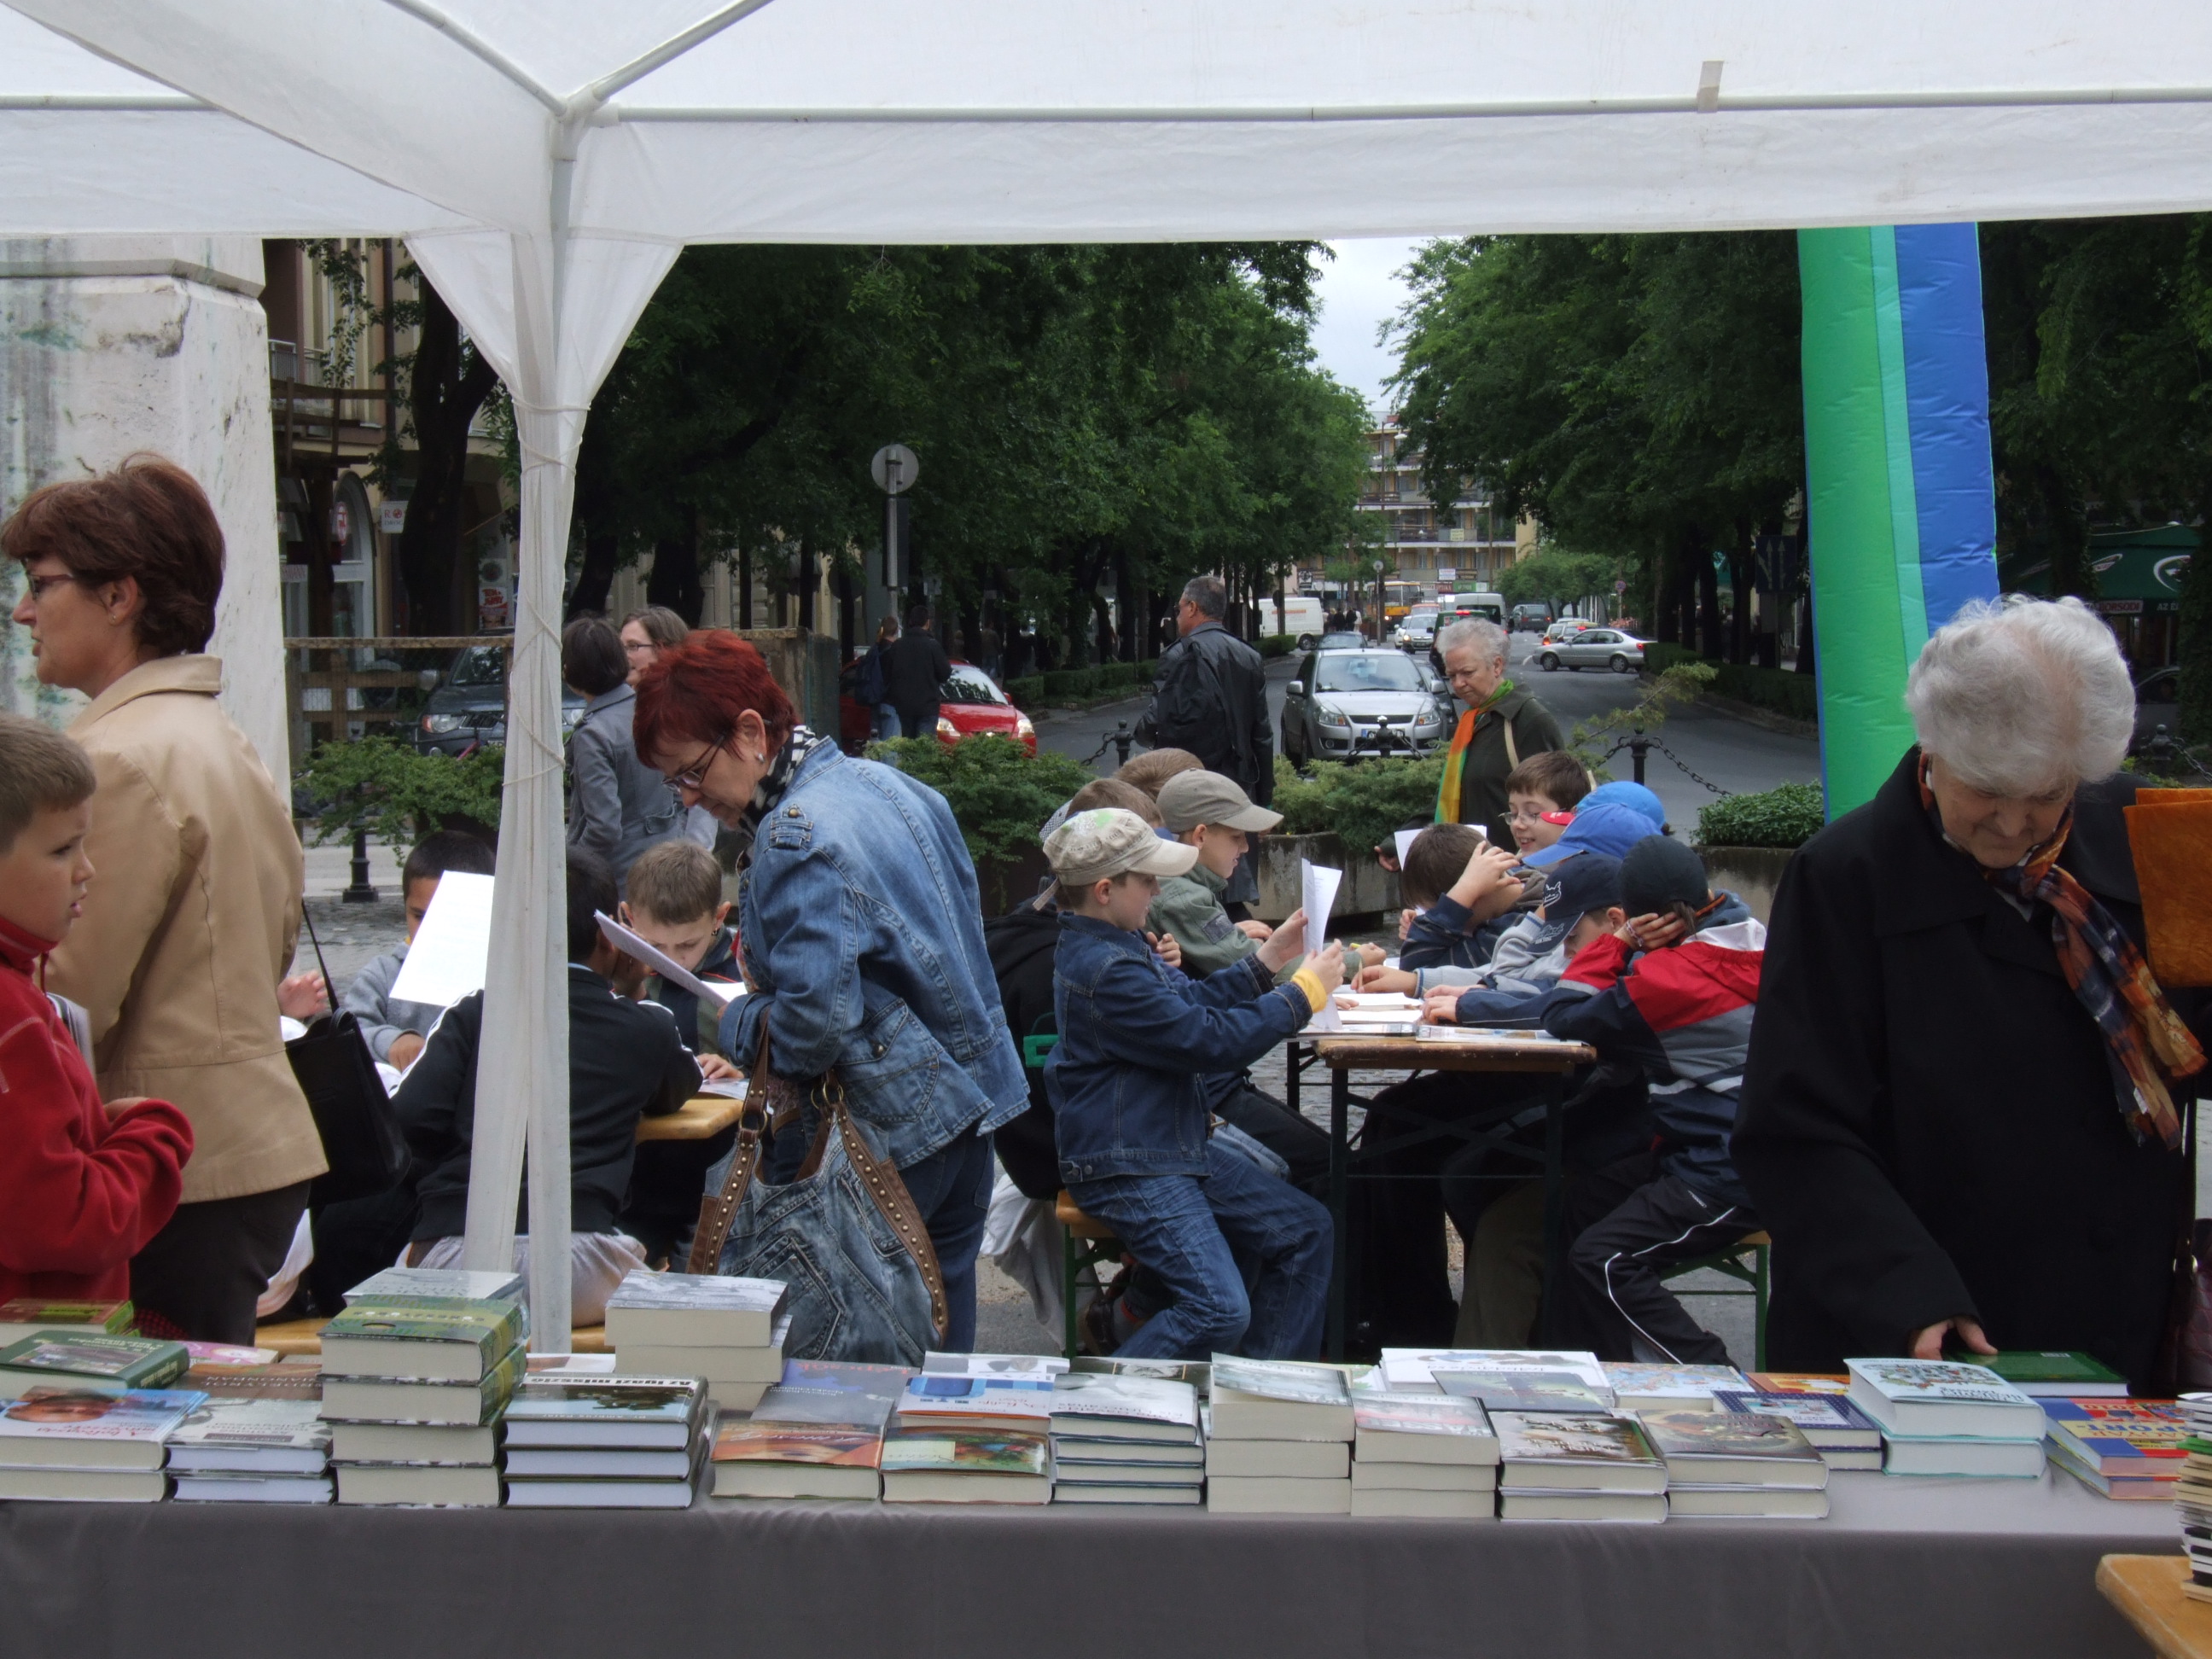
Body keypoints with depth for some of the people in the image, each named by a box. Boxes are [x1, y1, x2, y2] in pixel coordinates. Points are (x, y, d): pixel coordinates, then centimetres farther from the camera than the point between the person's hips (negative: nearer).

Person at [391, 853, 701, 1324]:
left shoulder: (474, 1012, 11)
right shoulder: (647, 1027, 11)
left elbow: (412, 1118, -1)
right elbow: (674, 1094, 34)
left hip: (450, 1254, 1)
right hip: (576, 1265, 0)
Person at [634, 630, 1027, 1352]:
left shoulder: (795, 841, -21)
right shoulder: (882, 780, 7)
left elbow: (815, 1021, -28)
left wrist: (738, 1024, -8)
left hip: (895, 1129, -10)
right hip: (973, 1091, 10)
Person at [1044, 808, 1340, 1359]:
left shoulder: (1118, 943, 11)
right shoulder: (1105, 971, -24)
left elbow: (1193, 1000, 22)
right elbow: (1209, 1039, -22)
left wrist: (1269, 959, 12)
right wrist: (1305, 991, -12)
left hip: (1178, 1147, 11)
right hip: (1125, 1168, -11)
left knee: (1306, 1229, 10)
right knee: (1220, 1313, -22)